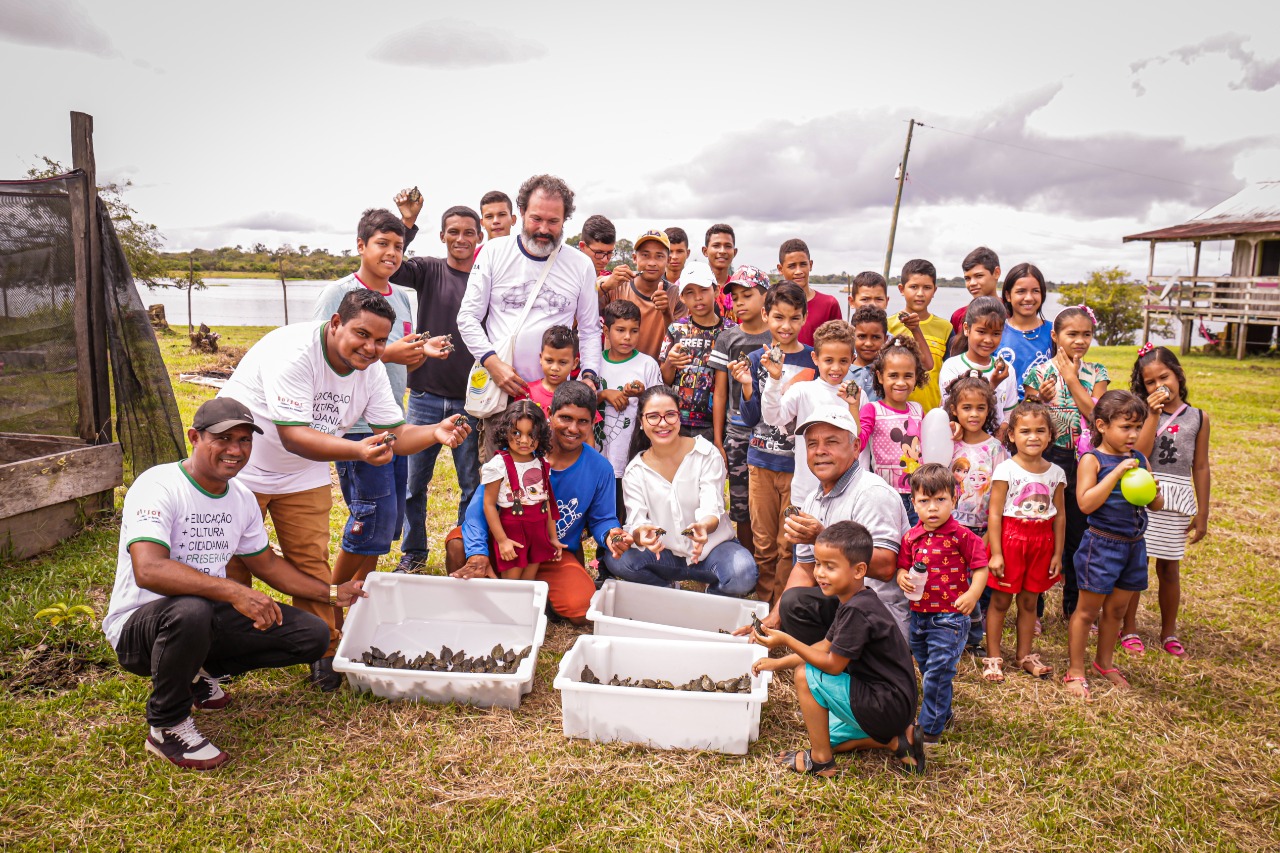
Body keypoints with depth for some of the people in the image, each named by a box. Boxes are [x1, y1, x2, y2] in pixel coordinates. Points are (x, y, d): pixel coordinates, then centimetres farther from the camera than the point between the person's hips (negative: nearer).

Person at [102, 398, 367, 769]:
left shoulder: (242, 498, 4)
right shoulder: (158, 487, -20)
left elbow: (267, 563, 18)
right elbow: (148, 570, -36)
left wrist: (332, 594, 17)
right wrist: (234, 592, -44)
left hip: (211, 616, 7)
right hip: (139, 627, -7)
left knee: (313, 635, -5)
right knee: (191, 610, -42)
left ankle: (202, 671, 14)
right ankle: (167, 726, -14)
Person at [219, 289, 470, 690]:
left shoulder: (371, 369, -10)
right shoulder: (293, 351, -31)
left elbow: (395, 433, -10)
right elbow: (293, 436, -38)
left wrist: (435, 432, -31)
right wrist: (359, 450, -51)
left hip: (304, 476, 5)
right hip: (241, 470, -5)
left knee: (312, 564, 3)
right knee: (233, 566, 6)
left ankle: (324, 653, 16)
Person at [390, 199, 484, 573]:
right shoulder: (430, 270, 3)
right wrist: (407, 223, -24)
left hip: (471, 400, 0)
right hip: (426, 395, 1)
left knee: (473, 485, 8)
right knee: (414, 481, 9)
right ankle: (413, 552, 27)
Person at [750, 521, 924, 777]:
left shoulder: (858, 610, -25)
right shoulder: (853, 601, 6)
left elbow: (833, 665, -22)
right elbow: (826, 645, 14)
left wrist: (786, 640, -21)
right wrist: (779, 662, 11)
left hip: (886, 706, -11)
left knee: (806, 675, -15)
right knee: (828, 738, 23)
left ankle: (820, 760, -2)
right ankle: (898, 739, 14)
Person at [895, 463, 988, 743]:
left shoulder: (961, 536, -11)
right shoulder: (911, 537, 3)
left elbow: (980, 567, -9)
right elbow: (903, 566, 12)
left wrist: (973, 594, -24)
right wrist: (902, 578, -10)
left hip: (949, 617, -6)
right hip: (918, 613, 6)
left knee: (937, 673, -5)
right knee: (928, 672, 19)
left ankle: (930, 729, 9)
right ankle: (943, 714, 41)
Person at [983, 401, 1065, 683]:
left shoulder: (1056, 473, 4)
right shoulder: (1006, 470, -10)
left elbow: (1060, 516, 8)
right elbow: (994, 513, -11)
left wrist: (1057, 554, 6)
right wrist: (995, 553, -14)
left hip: (1041, 543, 4)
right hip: (1010, 539, -4)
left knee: (1029, 601, 14)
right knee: (1000, 600, 5)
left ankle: (1025, 655, 28)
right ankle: (993, 657, 16)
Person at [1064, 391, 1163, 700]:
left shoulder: (1140, 459, 5)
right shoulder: (1092, 459, -12)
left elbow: (1158, 505, 10)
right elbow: (1086, 503, -23)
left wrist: (1152, 492, -13)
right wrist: (1117, 472, -26)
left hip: (1134, 544, 6)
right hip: (1102, 544, -6)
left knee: (1116, 608, 19)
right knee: (1088, 610, 5)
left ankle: (1104, 662, 37)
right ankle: (1075, 671, 16)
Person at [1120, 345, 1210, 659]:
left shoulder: (1198, 418, 4)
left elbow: (1201, 468, 7)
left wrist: (1202, 514, 8)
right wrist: (1154, 415, -17)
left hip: (1177, 503, 2)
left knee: (1169, 568, 10)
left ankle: (1169, 631, 28)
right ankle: (1129, 629, 19)